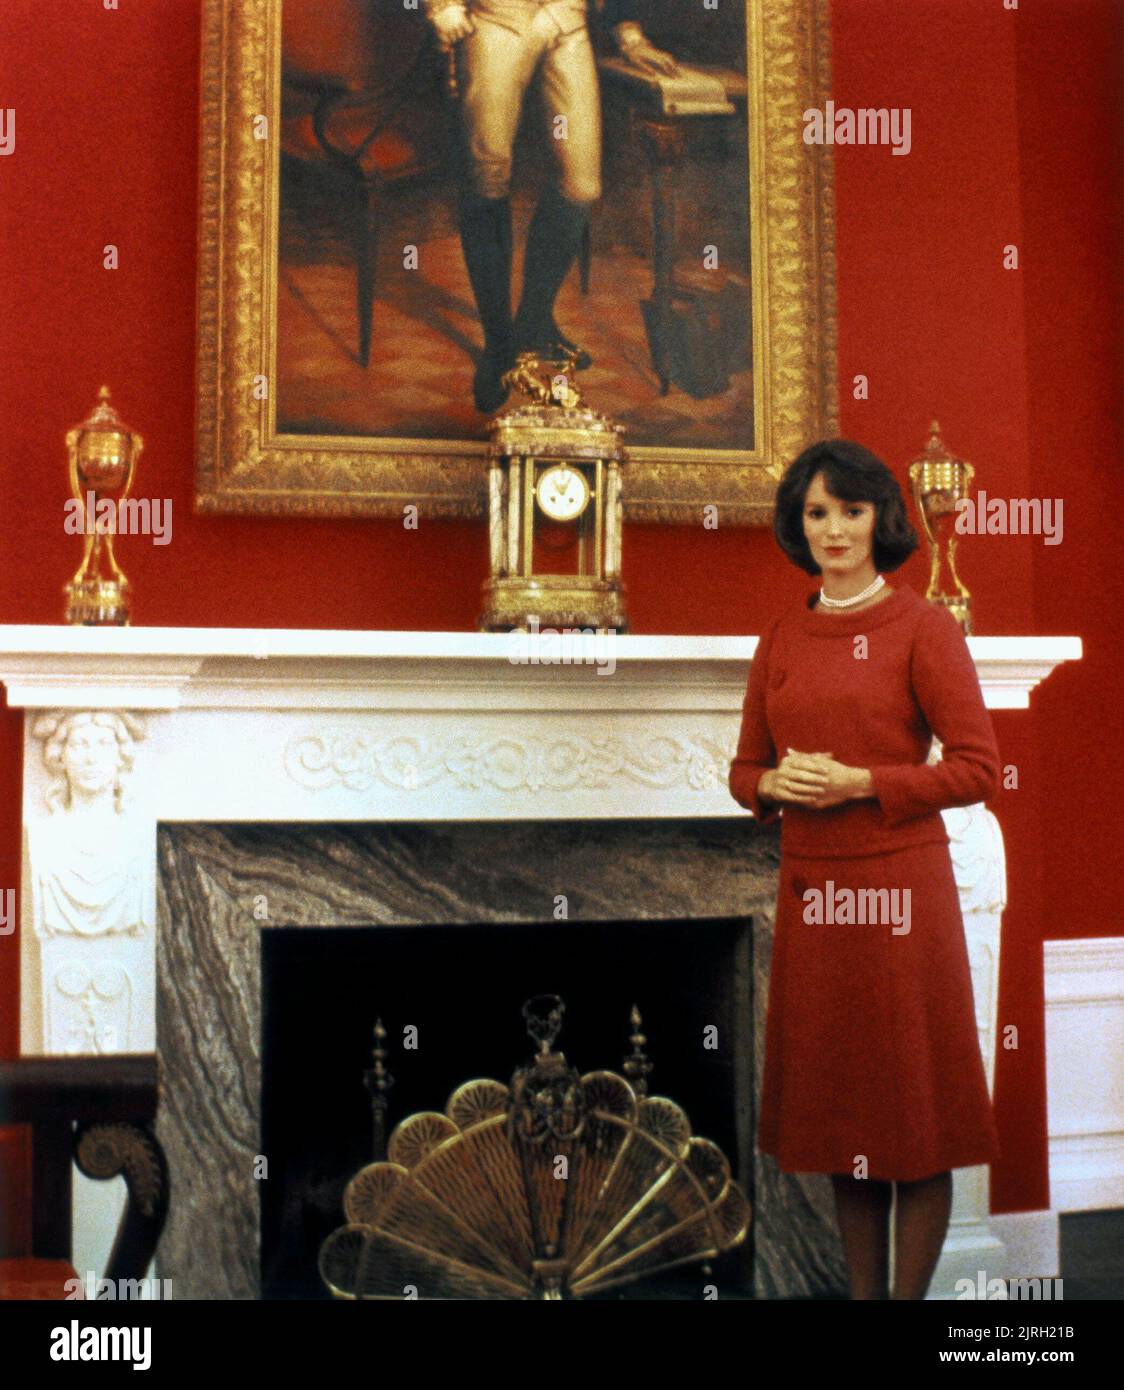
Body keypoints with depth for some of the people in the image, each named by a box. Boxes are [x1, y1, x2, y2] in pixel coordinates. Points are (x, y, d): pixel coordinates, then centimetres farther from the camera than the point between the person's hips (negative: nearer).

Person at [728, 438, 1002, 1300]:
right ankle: (863, 1292, 25)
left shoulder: (922, 627, -4)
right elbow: (745, 768, 15)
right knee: (841, 1101, 13)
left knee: (910, 1100, 2)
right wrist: (774, 785, -7)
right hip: (810, 889, 5)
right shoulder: (782, 639, 11)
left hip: (899, 887, -5)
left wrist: (859, 782, -16)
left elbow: (978, 768, -9)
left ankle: (911, 1295, 13)